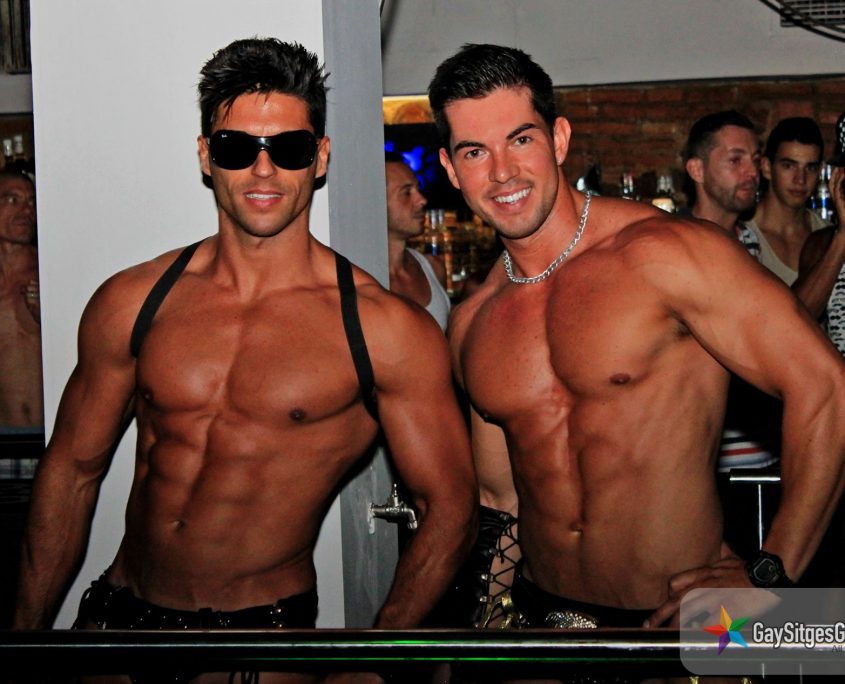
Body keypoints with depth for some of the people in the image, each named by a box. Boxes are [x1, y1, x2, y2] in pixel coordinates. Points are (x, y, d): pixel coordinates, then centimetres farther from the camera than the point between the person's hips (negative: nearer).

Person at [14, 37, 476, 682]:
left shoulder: (385, 328, -10)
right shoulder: (131, 303, 0)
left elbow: (448, 508, -5)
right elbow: (72, 471, 9)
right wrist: (28, 627, 9)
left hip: (267, 623, -3)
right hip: (119, 611, 3)